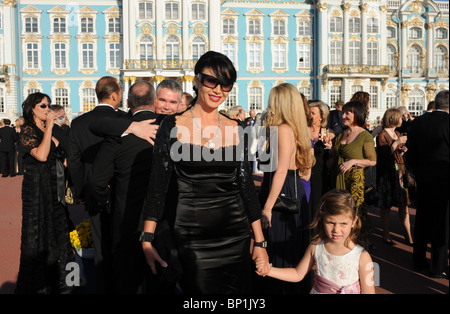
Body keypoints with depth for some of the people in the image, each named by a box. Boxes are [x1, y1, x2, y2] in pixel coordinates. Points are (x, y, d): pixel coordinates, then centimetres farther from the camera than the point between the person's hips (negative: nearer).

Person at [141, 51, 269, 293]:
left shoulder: (234, 129, 6)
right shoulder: (173, 126, -3)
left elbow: (246, 185, 8)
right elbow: (157, 186, -3)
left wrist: (260, 242, 6)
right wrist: (147, 241, -9)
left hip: (235, 235, 3)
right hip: (191, 235, -3)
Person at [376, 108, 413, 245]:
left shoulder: (397, 134, 17)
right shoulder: (382, 135, -7)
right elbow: (384, 155, -16)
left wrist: (403, 150, 4)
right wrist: (397, 143, -16)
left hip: (399, 171, 7)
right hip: (386, 173, -7)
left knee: (404, 203, 3)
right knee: (386, 205, 0)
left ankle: (408, 235, 7)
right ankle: (386, 234, 11)